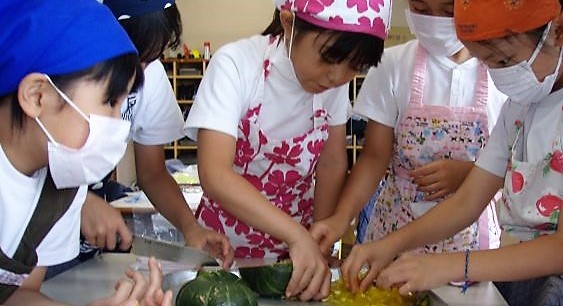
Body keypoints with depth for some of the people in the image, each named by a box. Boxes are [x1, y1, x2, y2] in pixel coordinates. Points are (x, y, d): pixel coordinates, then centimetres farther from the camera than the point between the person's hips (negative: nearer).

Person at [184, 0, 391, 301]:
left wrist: (318, 242, -10)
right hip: (225, 246, -3)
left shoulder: (336, 78, -11)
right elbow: (215, 175, -33)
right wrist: (299, 236, -39)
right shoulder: (235, 65, -25)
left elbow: (331, 164, -3)